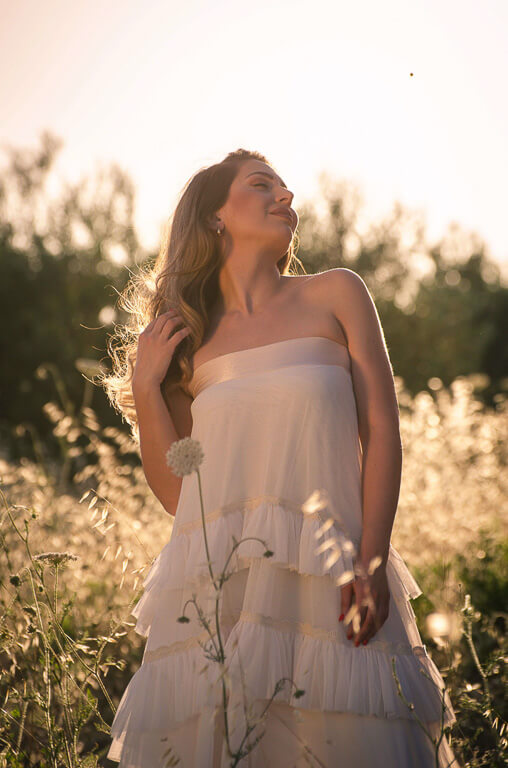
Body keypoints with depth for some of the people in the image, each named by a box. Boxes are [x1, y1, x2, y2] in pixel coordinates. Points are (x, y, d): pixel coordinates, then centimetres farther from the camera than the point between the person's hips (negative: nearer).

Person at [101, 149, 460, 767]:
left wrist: (371, 560, -8)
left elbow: (381, 430, 3)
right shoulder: (188, 338, 12)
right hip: (214, 584, 1)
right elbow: (178, 492, 10)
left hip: (326, 577, -1)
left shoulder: (335, 295, 10)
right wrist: (145, 386, 0)